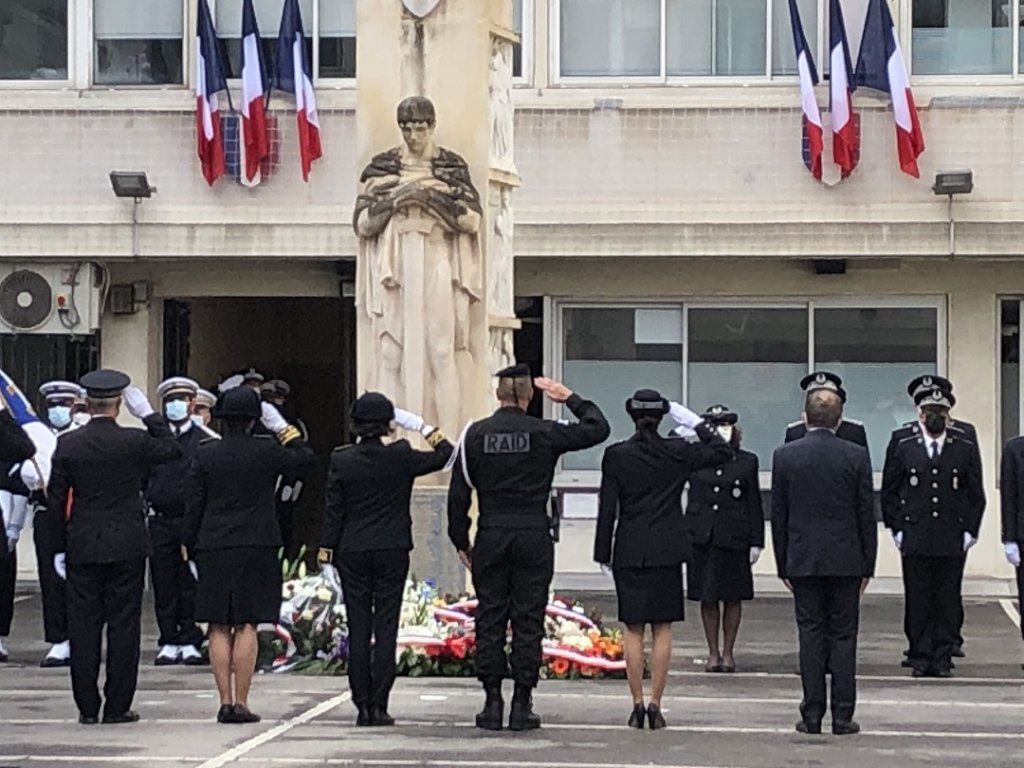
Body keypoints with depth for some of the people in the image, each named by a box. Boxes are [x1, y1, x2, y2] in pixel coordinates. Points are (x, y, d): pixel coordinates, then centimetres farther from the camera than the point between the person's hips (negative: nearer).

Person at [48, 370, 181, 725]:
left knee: (83, 626, 6)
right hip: (127, 547, -2)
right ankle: (117, 706, 4)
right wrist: (148, 413, 11)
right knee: (123, 625, 3)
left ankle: (87, 707, 8)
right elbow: (172, 449, 10)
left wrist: (60, 548, 8)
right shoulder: (134, 442, -9)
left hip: (82, 549, 2)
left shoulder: (67, 445, -3)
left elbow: (56, 500, 0)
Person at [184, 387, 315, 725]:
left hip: (213, 549, 2)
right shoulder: (265, 452, -6)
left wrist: (191, 550, 9)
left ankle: (225, 703, 3)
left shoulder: (204, 455, 0)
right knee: (246, 626, 0)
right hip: (256, 548, -2)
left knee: (219, 628, 6)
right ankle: (241, 703, -3)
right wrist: (283, 429, 10)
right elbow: (307, 457, 8)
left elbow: (193, 507, 2)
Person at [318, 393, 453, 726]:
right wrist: (426, 429, 14)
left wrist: (326, 554, 3)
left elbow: (332, 510, -2)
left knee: (358, 631, 5)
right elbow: (443, 456, 4)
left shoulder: (341, 460, -4)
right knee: (385, 629, 1)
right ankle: (378, 707, -2)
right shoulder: (400, 457, -7)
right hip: (392, 551, -1)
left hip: (352, 553, 1)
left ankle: (362, 706, 4)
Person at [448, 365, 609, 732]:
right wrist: (569, 397, 15)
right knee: (528, 622, 2)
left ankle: (492, 704, 5)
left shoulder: (475, 434, 1)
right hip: (533, 537, -1)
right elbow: (598, 429, 7)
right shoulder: (544, 433, -4)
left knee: (489, 621, 6)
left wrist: (461, 542, 10)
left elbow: (458, 493, 2)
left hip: (490, 537, 1)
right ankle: (522, 705, 1)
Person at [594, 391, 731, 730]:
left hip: (629, 552, 0)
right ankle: (655, 705, 1)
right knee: (662, 629, 4)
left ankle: (637, 705, 3)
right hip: (667, 551, 0)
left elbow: (607, 508, -3)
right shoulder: (677, 452, -4)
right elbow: (723, 451, 8)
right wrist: (695, 423, 7)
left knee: (633, 629, 5)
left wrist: (603, 554, 3)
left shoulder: (616, 455, -4)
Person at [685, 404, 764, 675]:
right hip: (702, 537, 1)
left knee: (733, 597, 5)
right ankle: (713, 653, 14)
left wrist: (756, 541, 1)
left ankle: (728, 653, 15)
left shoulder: (747, 462, 5)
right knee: (707, 598, 5)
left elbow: (754, 504, 5)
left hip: (734, 538, -1)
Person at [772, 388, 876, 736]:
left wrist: (783, 564, 10)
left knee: (811, 635, 4)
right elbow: (866, 513, -1)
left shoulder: (785, 456, -1)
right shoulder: (855, 456, -4)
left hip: (803, 560, 1)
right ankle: (842, 716, 3)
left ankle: (812, 716, 4)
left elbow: (778, 515, 3)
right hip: (846, 560, -1)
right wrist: (867, 564, 7)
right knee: (843, 636, 3)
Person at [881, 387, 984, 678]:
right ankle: (920, 657, 6)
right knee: (917, 602, 0)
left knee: (948, 602, 0)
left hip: (952, 542, 0)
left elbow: (976, 495, 10)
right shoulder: (904, 449, 7)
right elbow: (889, 492, 10)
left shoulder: (966, 451, 8)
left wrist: (969, 531, 2)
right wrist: (896, 529, 3)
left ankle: (943, 658, 7)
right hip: (915, 540, 0)